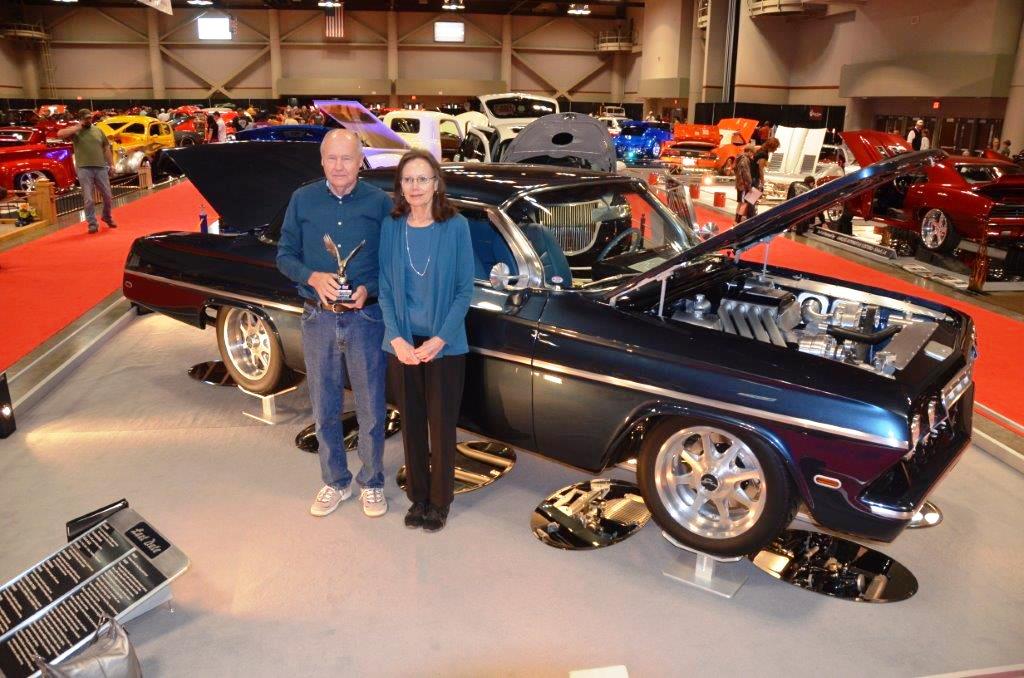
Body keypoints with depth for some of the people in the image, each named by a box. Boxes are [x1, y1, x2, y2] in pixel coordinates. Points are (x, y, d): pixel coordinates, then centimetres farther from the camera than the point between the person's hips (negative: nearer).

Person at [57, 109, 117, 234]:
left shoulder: (98, 130, 11)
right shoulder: (74, 131, 2)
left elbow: (106, 148, 15)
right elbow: (60, 134, -16)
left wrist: (111, 164, 9)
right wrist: (77, 127, -11)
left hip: (101, 167, 3)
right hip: (84, 169, -3)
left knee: (108, 196, 10)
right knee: (88, 199, -1)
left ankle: (107, 217, 33)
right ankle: (92, 223, 7)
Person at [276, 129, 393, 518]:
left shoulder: (380, 202, -4)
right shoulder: (302, 200, 1)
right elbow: (284, 256, 5)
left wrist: (369, 289, -19)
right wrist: (313, 277, -15)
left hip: (366, 317, -2)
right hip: (318, 318, 2)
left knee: (370, 409, 8)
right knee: (325, 409, 13)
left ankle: (371, 483, 27)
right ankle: (335, 482, 31)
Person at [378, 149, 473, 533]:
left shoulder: (456, 226, -8)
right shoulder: (391, 227, -1)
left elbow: (464, 289, -7)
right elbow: (386, 288, 1)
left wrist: (439, 339, -15)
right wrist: (397, 339, -11)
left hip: (445, 344, -2)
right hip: (402, 343, 2)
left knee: (442, 424, 7)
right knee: (411, 423, 12)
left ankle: (440, 500, 25)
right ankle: (418, 497, 29)